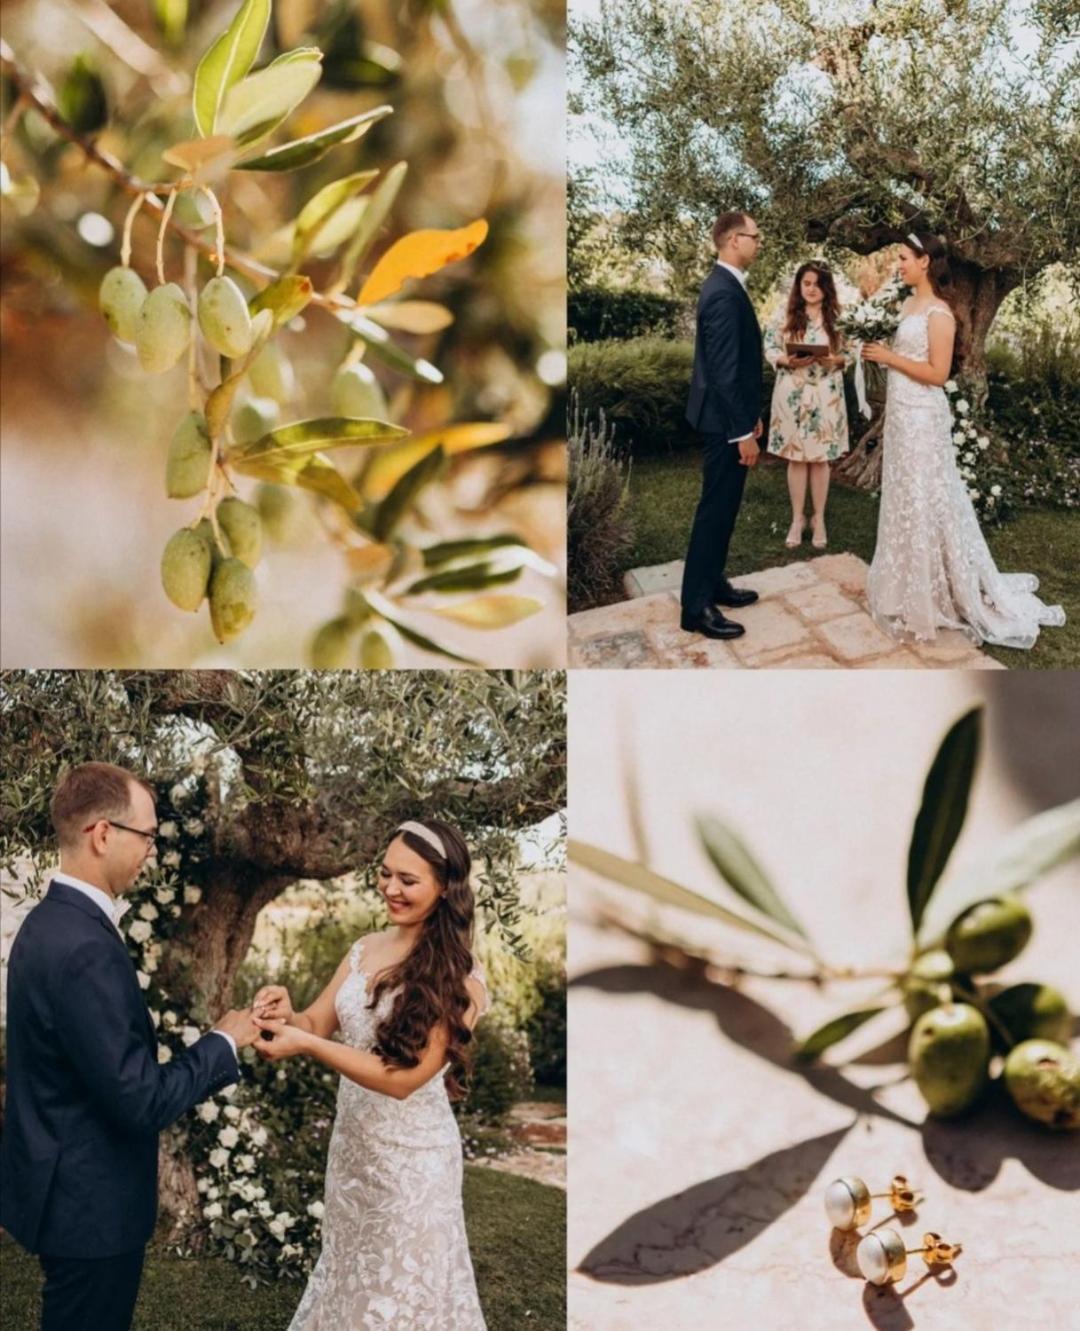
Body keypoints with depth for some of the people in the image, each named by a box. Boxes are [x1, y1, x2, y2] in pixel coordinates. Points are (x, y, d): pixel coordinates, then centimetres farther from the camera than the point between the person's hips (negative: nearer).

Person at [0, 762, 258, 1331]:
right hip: (89, 1201, -9)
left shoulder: (49, 920, 3)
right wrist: (223, 1041, -13)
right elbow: (140, 1101, -27)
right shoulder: (85, 947, -28)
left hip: (64, 1187, 9)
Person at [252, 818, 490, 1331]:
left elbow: (404, 1077, -22)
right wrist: (287, 1015, -22)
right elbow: (317, 1022, 2)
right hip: (352, 1143, 6)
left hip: (412, 1156, -6)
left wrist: (305, 1046, -28)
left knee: (404, 1288, 10)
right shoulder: (366, 949, 0)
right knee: (353, 1271, 22)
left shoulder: (456, 979, -18)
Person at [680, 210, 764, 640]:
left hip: (728, 413, 10)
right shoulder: (724, 293, -21)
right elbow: (724, 370, -24)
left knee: (723, 506, 18)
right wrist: (743, 431, -22)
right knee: (716, 509, -5)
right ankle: (696, 607, 1)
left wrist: (751, 415, 20)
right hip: (725, 419, -10)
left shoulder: (725, 285, 11)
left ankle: (712, 583, 29)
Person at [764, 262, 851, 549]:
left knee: (820, 458, 5)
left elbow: (849, 353, 5)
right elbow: (770, 348, 0)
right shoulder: (785, 316, 1)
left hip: (825, 396, 0)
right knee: (796, 457, 5)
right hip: (792, 395, 0)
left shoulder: (836, 318, 3)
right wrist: (788, 360, -19)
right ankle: (797, 518, 17)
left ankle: (819, 519, 17)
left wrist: (836, 359, -16)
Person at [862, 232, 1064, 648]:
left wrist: (888, 358, -17)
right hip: (901, 414, 9)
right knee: (904, 500, 15)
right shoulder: (910, 304, 10)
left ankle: (931, 597, 9)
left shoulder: (938, 313, -16)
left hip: (922, 419, -9)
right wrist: (882, 353, 5)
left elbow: (937, 373, -19)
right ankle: (910, 588, 26)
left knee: (924, 502, -1)